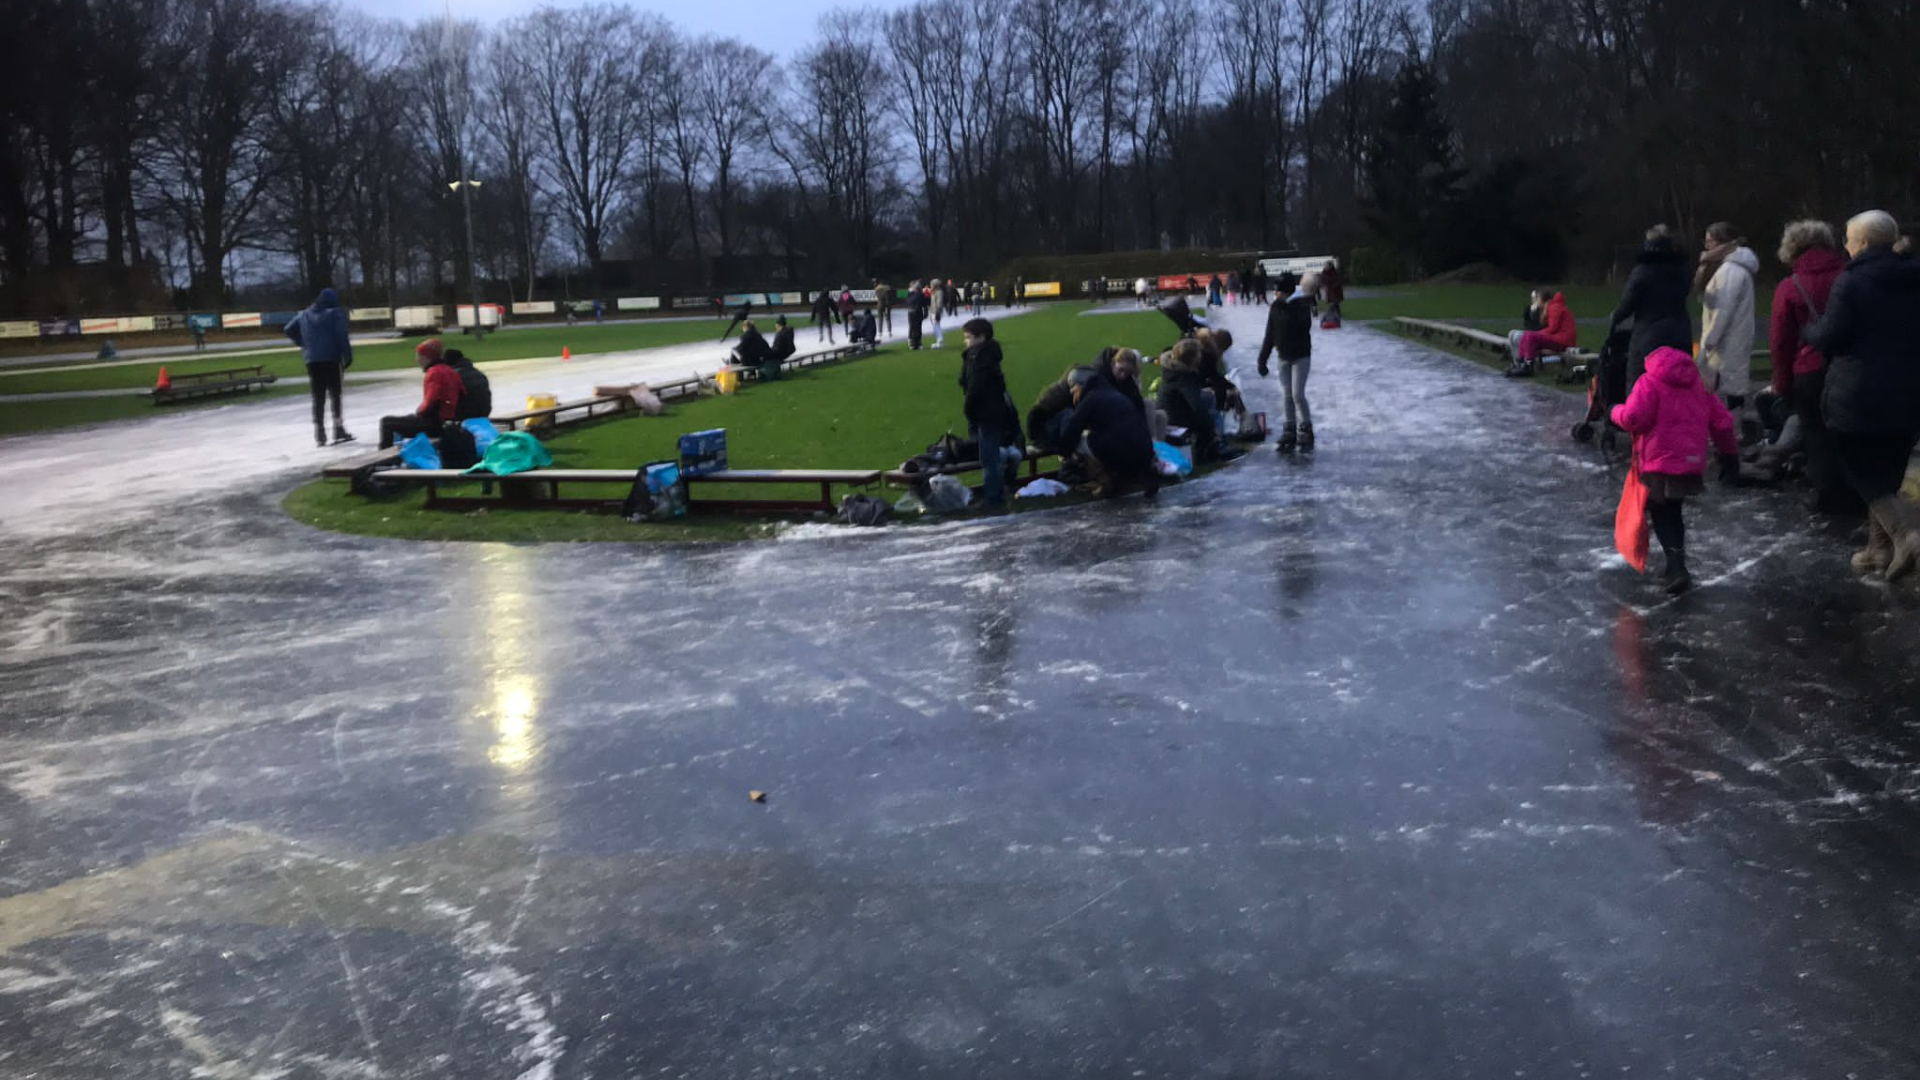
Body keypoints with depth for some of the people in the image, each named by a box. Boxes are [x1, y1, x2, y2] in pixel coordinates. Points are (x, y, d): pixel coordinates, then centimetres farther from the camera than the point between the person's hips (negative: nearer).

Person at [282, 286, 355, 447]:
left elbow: (289, 330, 18)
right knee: (335, 395, 3)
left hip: (311, 360, 4)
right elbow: (342, 336, -12)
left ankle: (319, 435, 5)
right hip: (331, 359, -4)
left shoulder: (304, 315, 15)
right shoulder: (336, 313, -3)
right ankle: (338, 431, -3)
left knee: (318, 398, 8)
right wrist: (347, 357, -9)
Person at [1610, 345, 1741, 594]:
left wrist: (1616, 412, 4)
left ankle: (1677, 567, -13)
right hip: (1692, 462, 6)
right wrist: (1729, 453, 25)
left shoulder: (1650, 383, -4)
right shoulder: (1699, 386, 16)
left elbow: (1634, 418, -18)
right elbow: (1722, 422, 15)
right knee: (1673, 513, 20)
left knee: (1662, 515, 2)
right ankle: (1676, 567, 23)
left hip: (1660, 463, -6)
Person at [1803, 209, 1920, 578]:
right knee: (1886, 473, 16)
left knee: (1860, 471, 3)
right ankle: (1880, 549, 20)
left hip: (1859, 396, -6)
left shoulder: (1851, 281, -12)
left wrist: (1807, 331, 6)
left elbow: (1829, 337, -14)